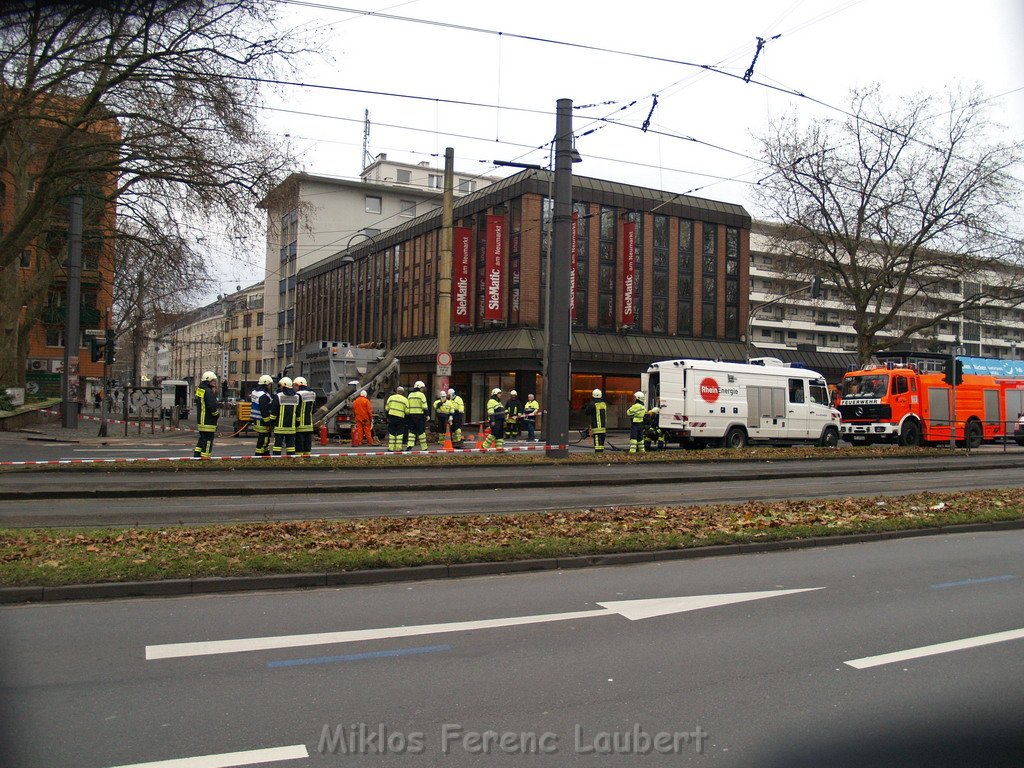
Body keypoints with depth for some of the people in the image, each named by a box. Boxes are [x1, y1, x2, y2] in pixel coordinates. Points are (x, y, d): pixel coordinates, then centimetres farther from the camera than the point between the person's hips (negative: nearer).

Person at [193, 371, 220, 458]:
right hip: (208, 422, -10)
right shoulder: (208, 392, -18)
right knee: (208, 439, -4)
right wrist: (217, 414, -3)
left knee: (202, 438, 19)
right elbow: (212, 407, -22)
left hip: (200, 421, 10)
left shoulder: (199, 390, 13)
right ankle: (205, 457, -2)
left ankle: (196, 455, 24)